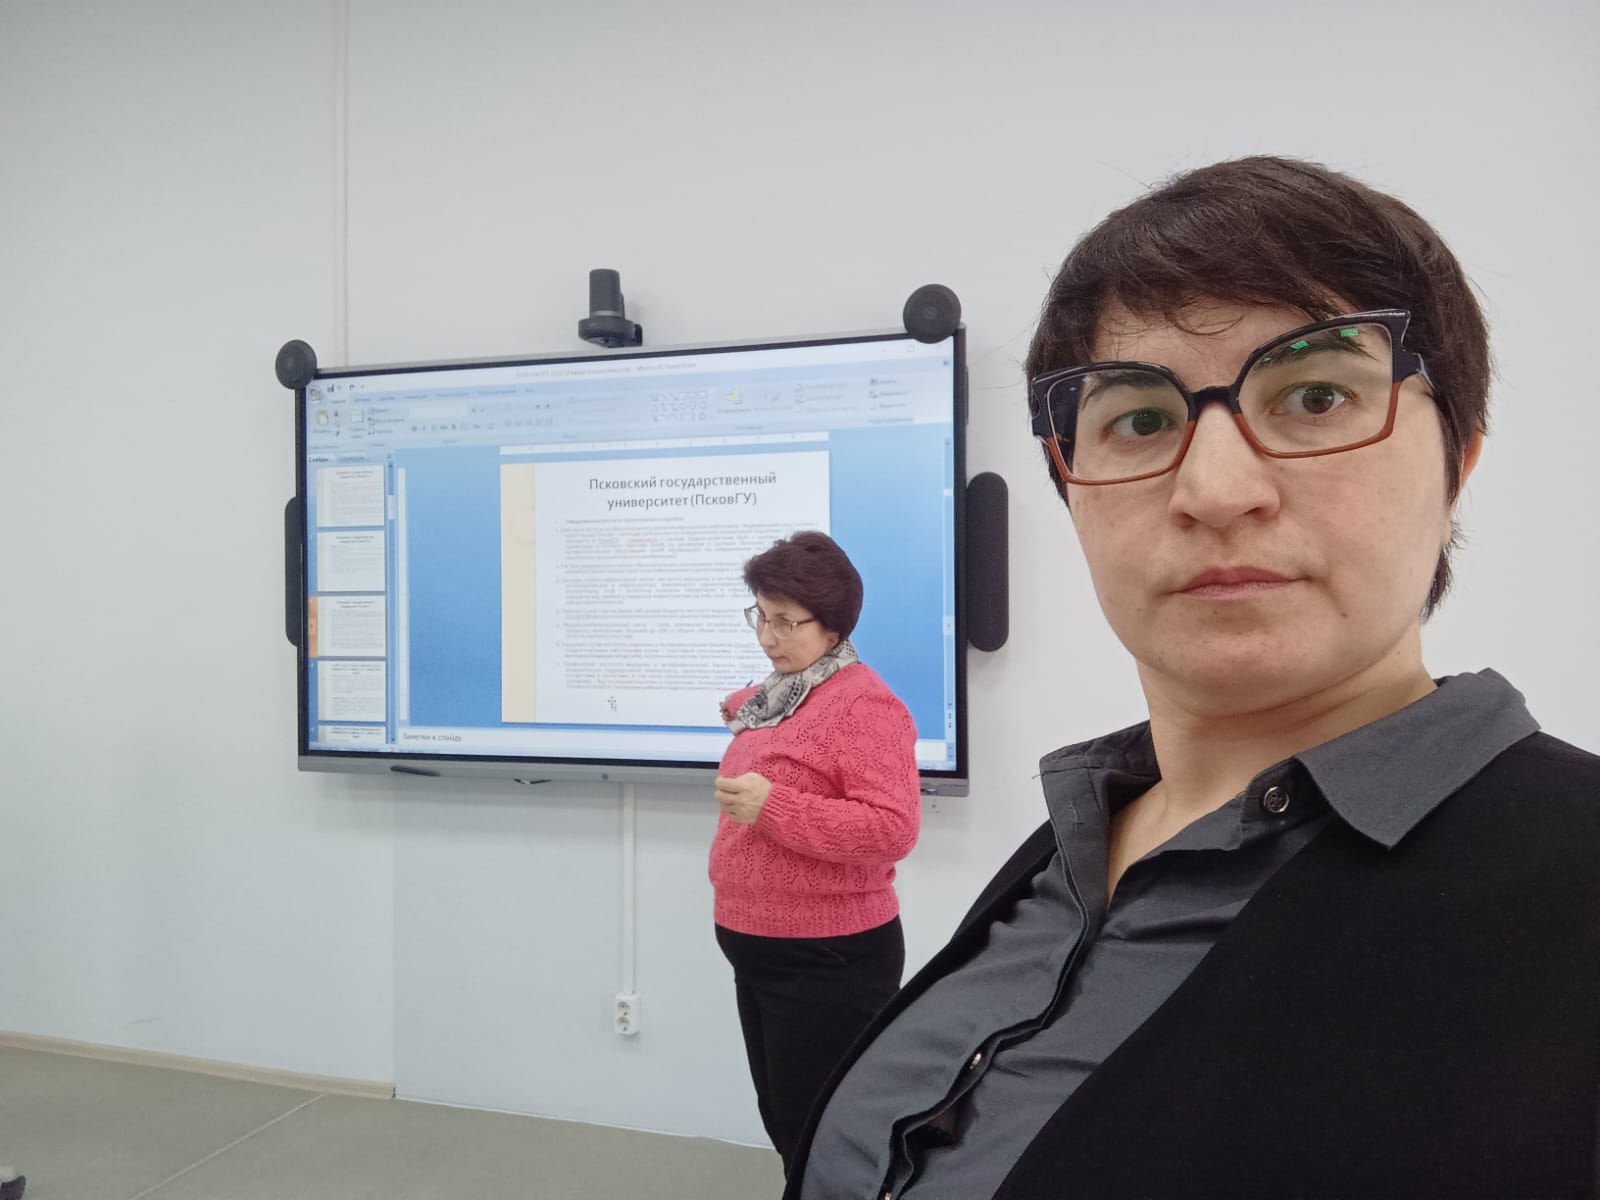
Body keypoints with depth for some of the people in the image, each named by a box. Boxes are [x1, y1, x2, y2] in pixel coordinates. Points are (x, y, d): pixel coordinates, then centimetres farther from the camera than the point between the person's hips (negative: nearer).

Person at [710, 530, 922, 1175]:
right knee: (782, 1121, 21)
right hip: (758, 951, 9)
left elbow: (892, 829, -27)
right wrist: (746, 719, 22)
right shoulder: (779, 693, 9)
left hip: (826, 960, -9)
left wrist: (773, 807, -30)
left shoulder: (863, 703, -19)